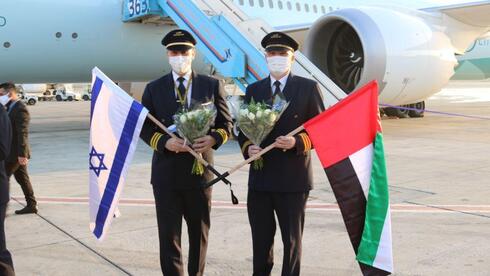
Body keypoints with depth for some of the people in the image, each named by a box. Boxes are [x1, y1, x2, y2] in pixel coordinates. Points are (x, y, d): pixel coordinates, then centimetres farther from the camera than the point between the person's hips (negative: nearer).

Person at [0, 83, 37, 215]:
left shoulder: (20, 109, -18)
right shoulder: (11, 107, 12)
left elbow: (23, 133, -22)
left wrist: (22, 154, -23)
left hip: (16, 153, -9)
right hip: (14, 152, 9)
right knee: (22, 179, 12)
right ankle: (31, 205, 18)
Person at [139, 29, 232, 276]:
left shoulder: (212, 86, 3)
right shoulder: (154, 88, 4)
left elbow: (226, 123, 4)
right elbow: (144, 127, 4)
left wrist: (214, 138, -17)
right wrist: (164, 142, -16)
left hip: (200, 169, 1)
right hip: (166, 171, 0)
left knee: (200, 232, 15)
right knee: (168, 234, 4)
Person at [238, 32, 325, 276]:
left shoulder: (308, 88, 0)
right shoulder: (253, 90, 11)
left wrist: (298, 142, -19)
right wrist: (247, 147, -8)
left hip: (293, 177, -3)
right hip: (260, 176, 3)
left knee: (292, 239, 8)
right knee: (261, 239, 11)